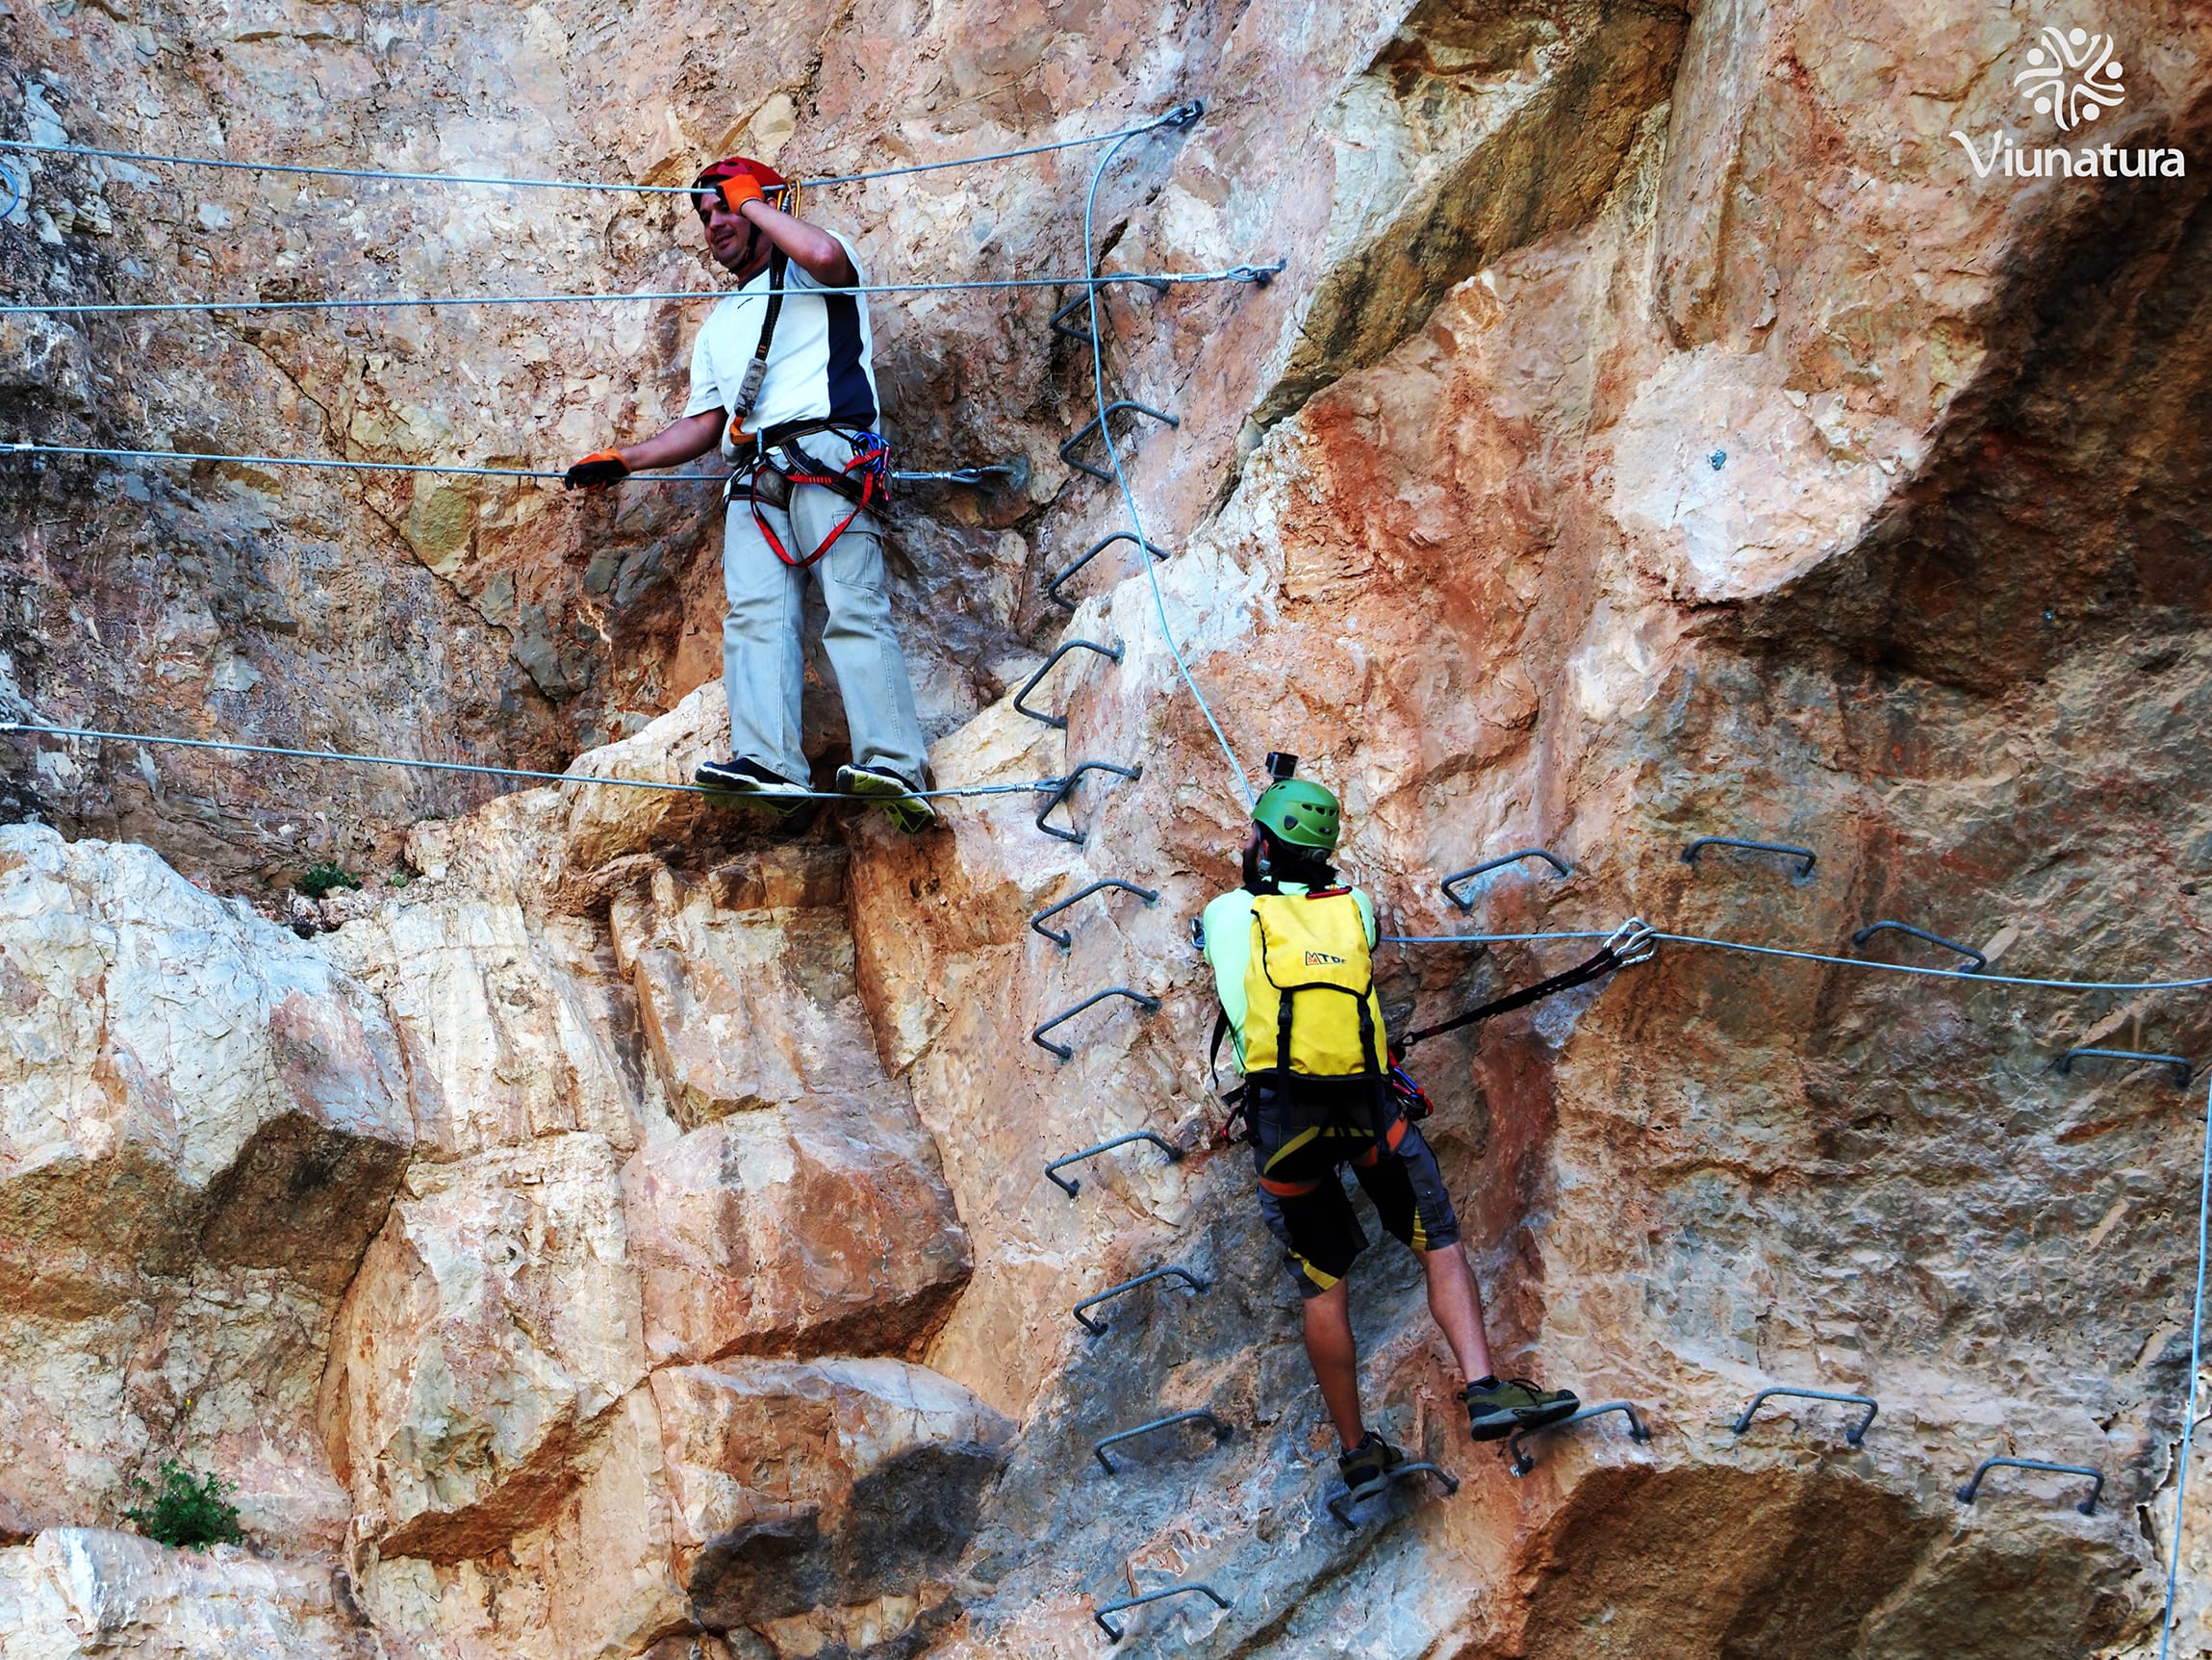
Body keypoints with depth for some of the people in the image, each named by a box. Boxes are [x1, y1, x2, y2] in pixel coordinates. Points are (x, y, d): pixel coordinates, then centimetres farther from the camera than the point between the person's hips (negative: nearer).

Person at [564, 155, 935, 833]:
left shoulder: (810, 273, 16)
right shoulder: (718, 327, 36)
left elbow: (824, 255, -12)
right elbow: (702, 425, 34)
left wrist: (753, 203, 4)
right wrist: (623, 460, 22)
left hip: (826, 452, -6)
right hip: (754, 475, 6)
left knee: (853, 607, -20)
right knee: (755, 612, -17)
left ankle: (895, 766, -32)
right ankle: (769, 763, -33)